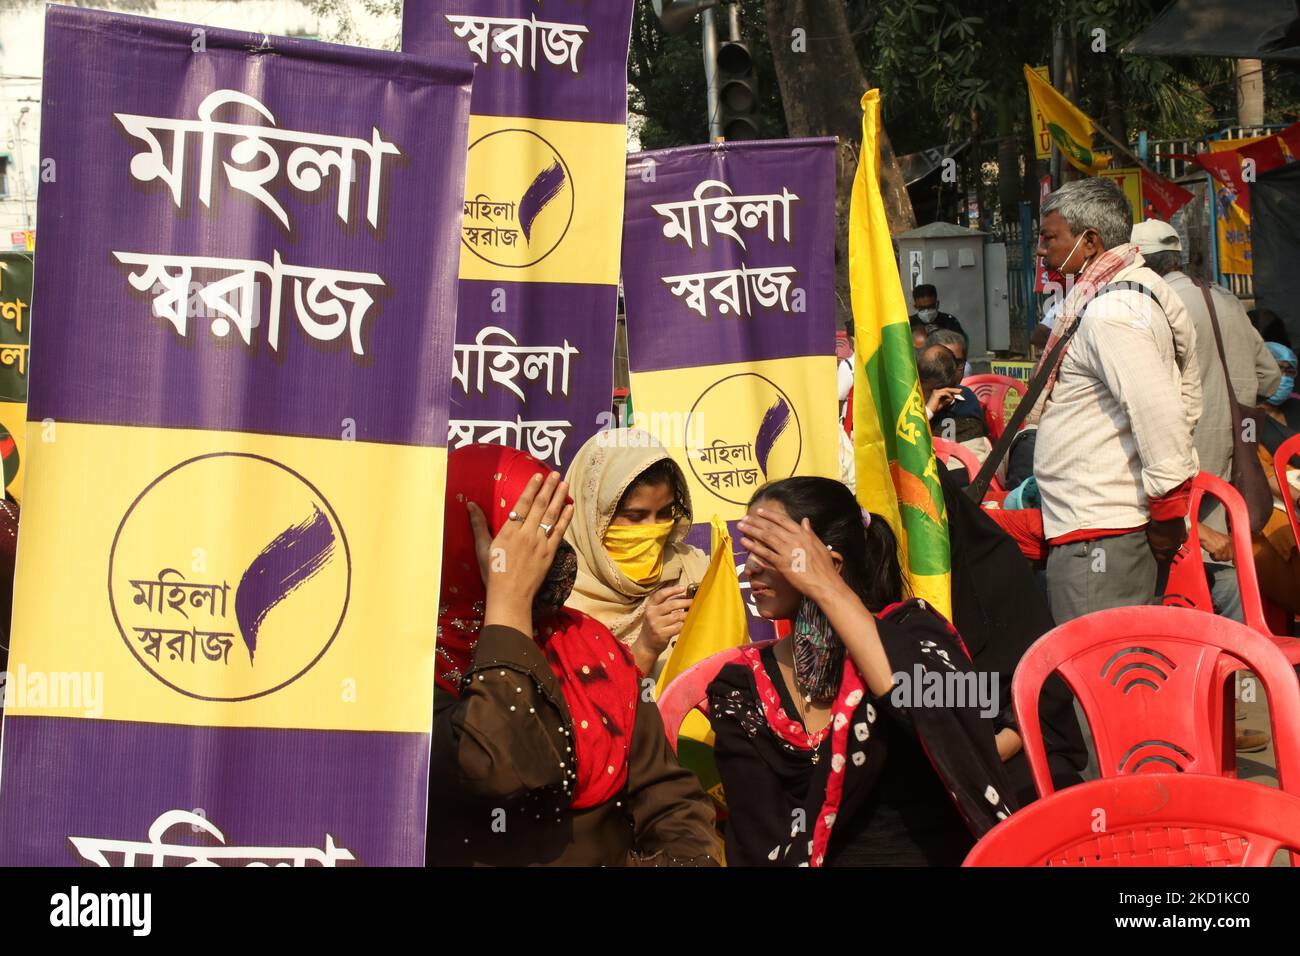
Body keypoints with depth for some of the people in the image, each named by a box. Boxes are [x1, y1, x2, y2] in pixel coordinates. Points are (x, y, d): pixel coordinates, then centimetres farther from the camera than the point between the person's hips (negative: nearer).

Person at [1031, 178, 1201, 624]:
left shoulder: (1110, 310, -16)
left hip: (1098, 534, -11)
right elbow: (1188, 398, 20)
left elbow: (1158, 410, -25)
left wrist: (1168, 510, -18)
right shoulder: (1129, 292, 17)